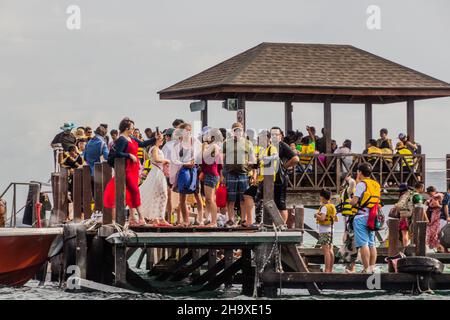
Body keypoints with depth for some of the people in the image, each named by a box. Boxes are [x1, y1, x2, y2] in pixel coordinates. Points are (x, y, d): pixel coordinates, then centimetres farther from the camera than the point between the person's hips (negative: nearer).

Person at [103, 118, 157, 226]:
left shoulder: (131, 139, 14)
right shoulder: (121, 140, -13)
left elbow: (142, 144, 19)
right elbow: (118, 153, -21)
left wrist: (155, 139, 16)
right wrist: (130, 155, -18)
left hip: (133, 169, 9)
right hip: (127, 169, -9)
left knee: (132, 193, 9)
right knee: (135, 191, -9)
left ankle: (132, 218, 11)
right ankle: (141, 217, -7)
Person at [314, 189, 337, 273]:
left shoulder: (324, 207, -13)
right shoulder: (332, 207, 12)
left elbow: (322, 218, -26)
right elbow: (336, 219, 19)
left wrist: (316, 215, -8)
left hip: (324, 231, -9)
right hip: (330, 230, 9)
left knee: (326, 251, -12)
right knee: (330, 250, 12)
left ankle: (327, 270, -17)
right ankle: (330, 269, 16)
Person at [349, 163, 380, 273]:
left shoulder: (361, 184, -8)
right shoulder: (376, 185, 15)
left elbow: (354, 201, -15)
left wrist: (351, 201, 9)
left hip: (362, 217, -7)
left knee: (363, 244, -9)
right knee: (371, 244, 11)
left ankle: (366, 269, -14)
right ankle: (372, 268, 10)